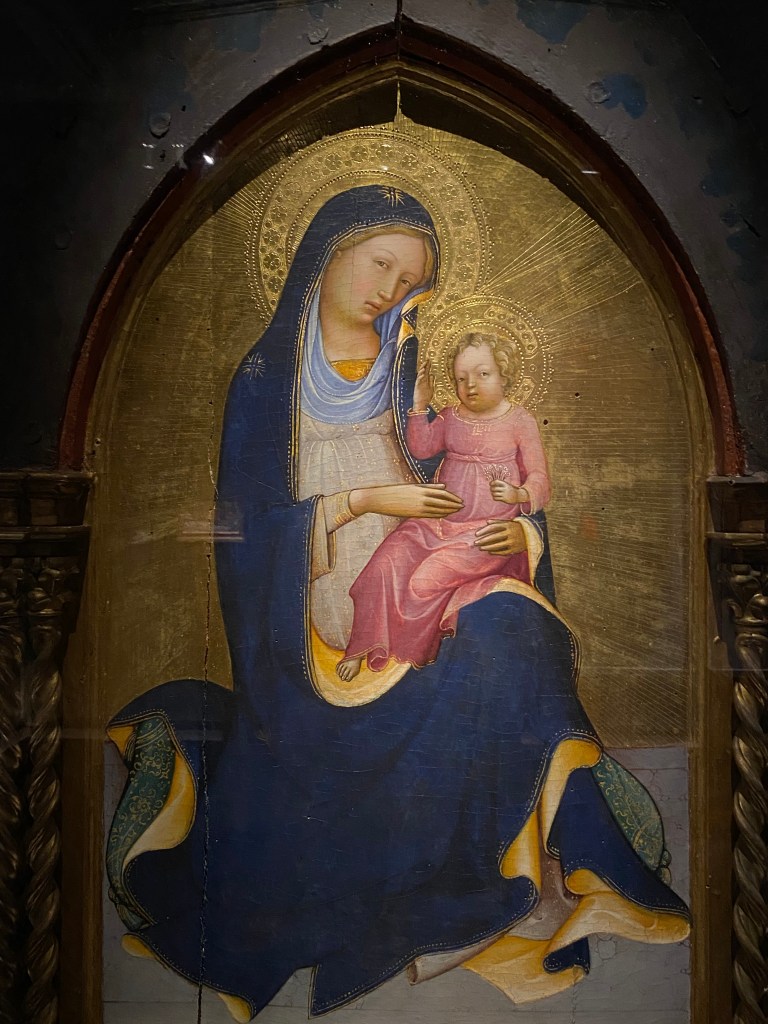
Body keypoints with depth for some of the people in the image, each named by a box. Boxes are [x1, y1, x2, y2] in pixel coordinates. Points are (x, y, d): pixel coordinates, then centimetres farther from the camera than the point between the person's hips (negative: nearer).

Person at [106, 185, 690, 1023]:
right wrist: (366, 500, -11)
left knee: (504, 635, -28)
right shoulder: (268, 374, 7)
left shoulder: (408, 359, 15)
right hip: (317, 597, -2)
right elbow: (249, 512, -1)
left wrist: (517, 530, -9)